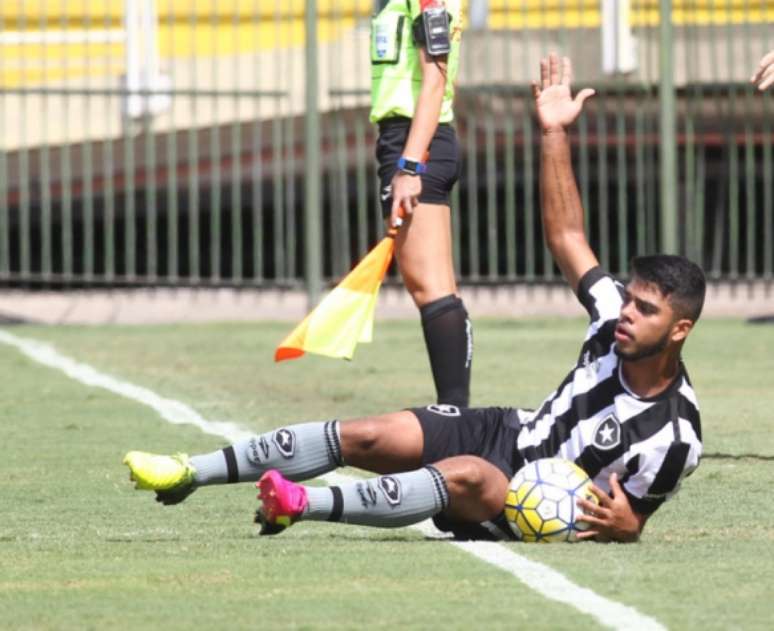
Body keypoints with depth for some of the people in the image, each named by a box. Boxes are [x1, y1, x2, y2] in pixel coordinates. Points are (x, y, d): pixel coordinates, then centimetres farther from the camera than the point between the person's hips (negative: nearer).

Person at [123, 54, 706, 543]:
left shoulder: (676, 438, -19)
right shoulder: (615, 322, -5)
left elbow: (633, 520, -5)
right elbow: (567, 237, 3)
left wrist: (623, 524, -30)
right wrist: (554, 134, -2)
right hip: (506, 432, 6)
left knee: (464, 475, -40)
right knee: (365, 436, -12)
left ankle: (306, 504, -44)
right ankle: (192, 473, -10)